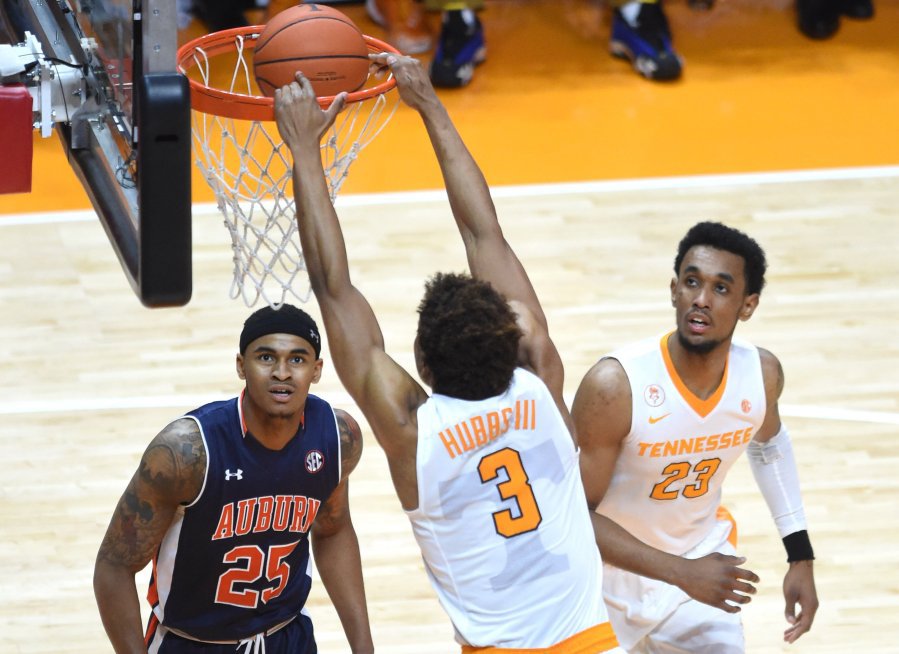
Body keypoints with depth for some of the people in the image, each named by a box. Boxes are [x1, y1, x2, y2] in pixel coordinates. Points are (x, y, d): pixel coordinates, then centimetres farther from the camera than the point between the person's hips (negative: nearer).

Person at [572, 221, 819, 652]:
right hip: (615, 572, -4)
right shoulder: (614, 386, -31)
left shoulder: (761, 374, -15)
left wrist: (800, 555, 7)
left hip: (704, 562, 4)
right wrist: (681, 572, -33)